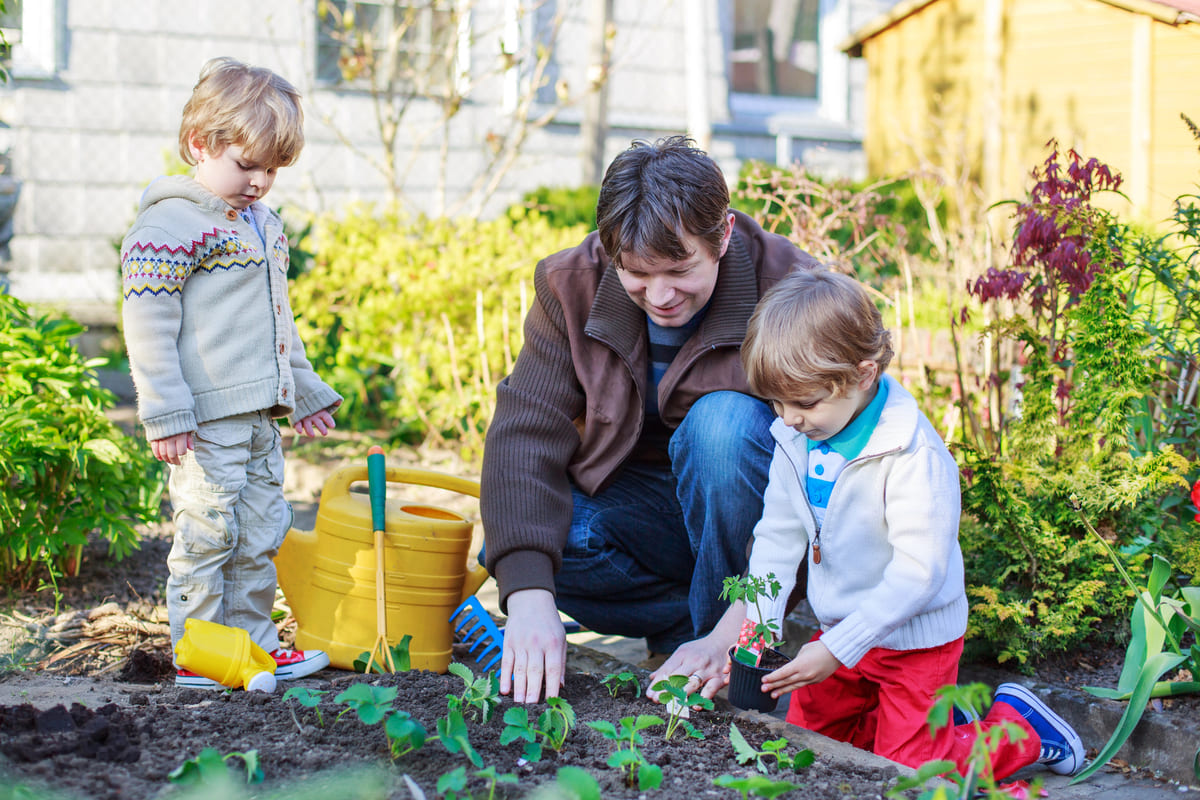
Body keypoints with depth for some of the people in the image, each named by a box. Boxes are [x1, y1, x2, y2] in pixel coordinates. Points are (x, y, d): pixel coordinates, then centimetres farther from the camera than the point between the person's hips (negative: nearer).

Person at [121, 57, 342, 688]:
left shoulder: (263, 224, 17)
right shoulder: (170, 226, -11)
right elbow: (147, 323, -15)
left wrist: (304, 389, 28)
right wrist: (165, 412, -19)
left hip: (260, 415, 9)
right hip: (206, 419, -9)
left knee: (261, 532, 13)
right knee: (207, 532, -3)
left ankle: (253, 642, 23)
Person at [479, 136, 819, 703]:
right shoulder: (571, 286, -12)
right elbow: (525, 430, -19)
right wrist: (528, 592, -35)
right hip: (637, 501, 3)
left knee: (724, 421, -33)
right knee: (510, 544, -24)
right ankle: (700, 618, -8)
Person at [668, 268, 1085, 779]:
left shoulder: (914, 455, -27)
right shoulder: (795, 440, -4)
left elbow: (918, 570, -28)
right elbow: (778, 537, 0)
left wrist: (837, 648, -31)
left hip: (915, 637, -7)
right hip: (839, 631, 7)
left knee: (908, 771, -5)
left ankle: (1019, 725, 20)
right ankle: (935, 717, 29)